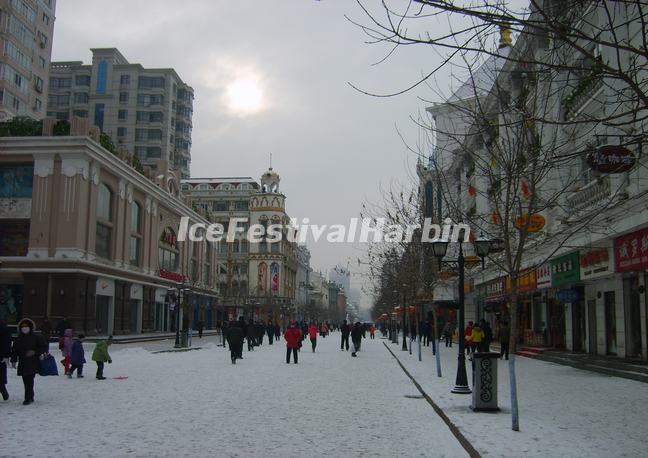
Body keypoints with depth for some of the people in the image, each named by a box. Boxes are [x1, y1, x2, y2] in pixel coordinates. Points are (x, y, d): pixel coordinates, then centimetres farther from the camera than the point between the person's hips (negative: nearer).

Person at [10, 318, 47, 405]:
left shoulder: (36, 338, 1)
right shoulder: (18, 339, 11)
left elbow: (44, 347, 1)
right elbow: (14, 350, 11)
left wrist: (35, 352, -12)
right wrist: (13, 360, 1)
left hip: (33, 364, -4)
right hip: (22, 364, 4)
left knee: (29, 381, -11)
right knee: (26, 381, 9)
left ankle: (28, 398, -9)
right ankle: (30, 397, 23)